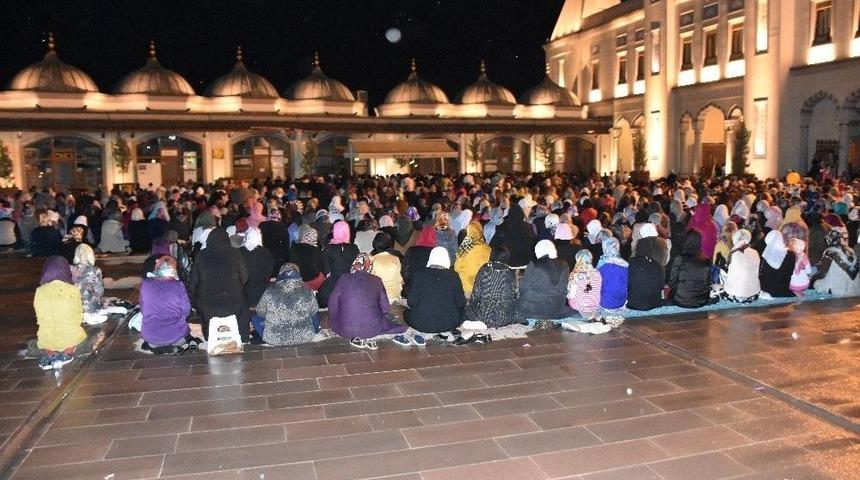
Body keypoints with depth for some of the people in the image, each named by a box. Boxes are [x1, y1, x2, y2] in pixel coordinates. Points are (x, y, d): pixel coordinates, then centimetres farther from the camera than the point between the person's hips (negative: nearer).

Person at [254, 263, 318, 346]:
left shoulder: (270, 291, -10)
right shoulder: (307, 291, -8)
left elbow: (260, 313, 5)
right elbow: (314, 312, 8)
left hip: (275, 340, -1)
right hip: (303, 338, 2)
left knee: (256, 317, 26)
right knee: (316, 316, 30)